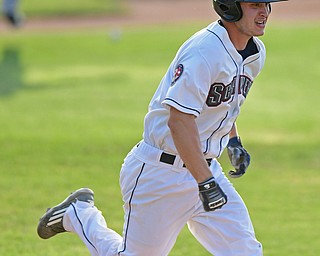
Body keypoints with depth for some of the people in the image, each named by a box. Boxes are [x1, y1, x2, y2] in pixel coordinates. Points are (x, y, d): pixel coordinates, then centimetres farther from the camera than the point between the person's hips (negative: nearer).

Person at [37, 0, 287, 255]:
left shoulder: (256, 52, 4)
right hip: (161, 174, -8)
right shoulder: (202, 52, -24)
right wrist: (205, 182, -35)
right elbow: (178, 121, -31)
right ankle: (79, 214, 29)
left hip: (207, 168, 8)